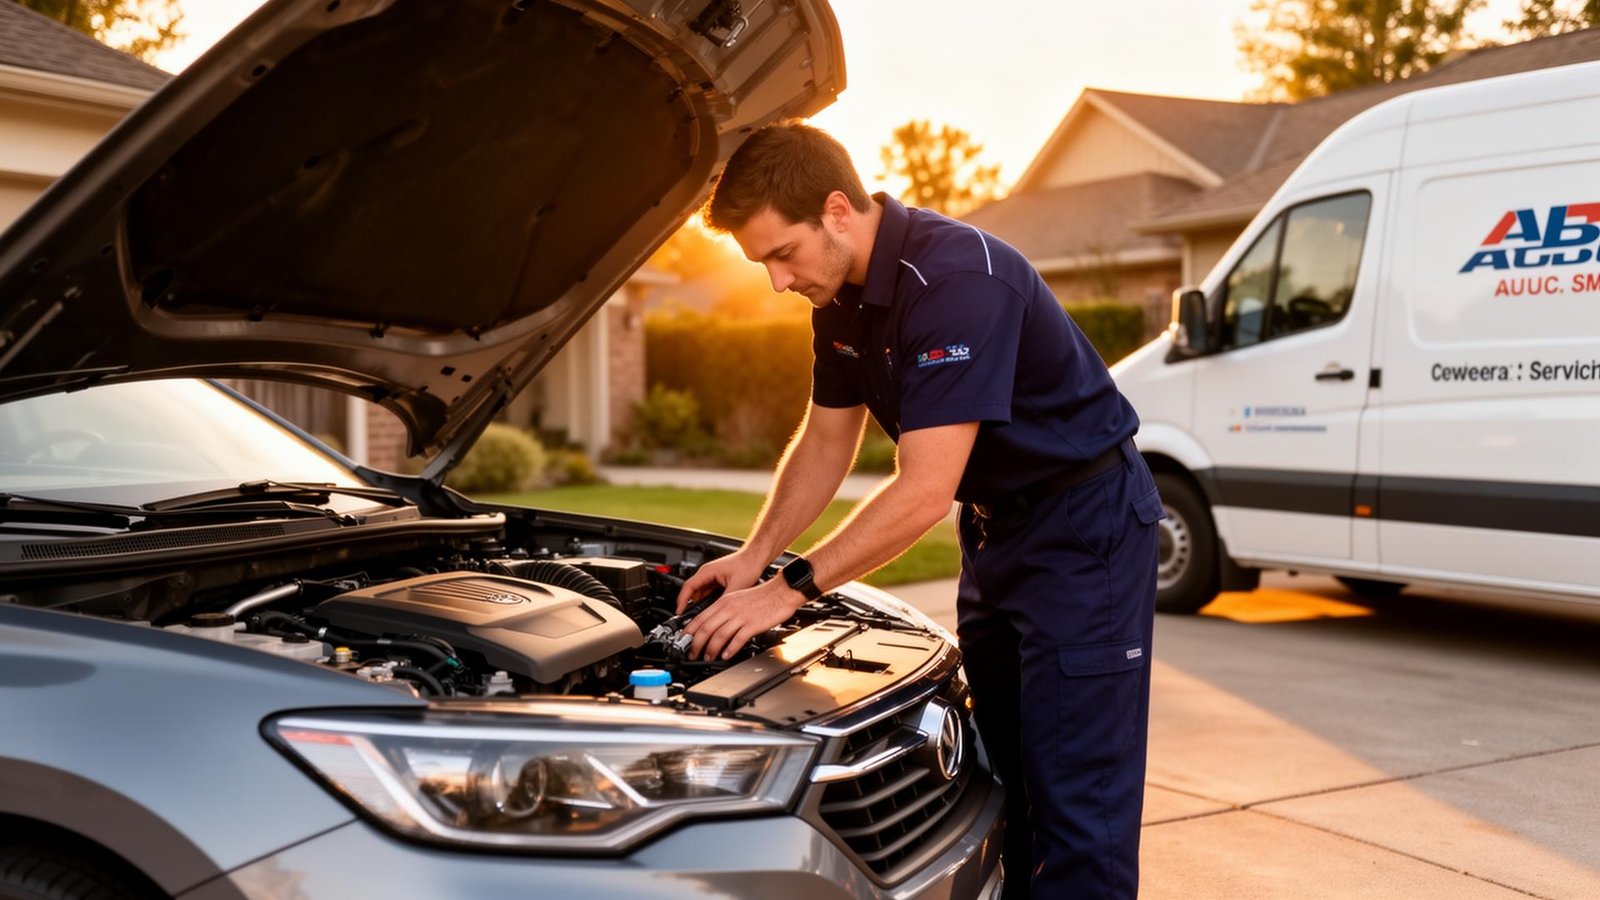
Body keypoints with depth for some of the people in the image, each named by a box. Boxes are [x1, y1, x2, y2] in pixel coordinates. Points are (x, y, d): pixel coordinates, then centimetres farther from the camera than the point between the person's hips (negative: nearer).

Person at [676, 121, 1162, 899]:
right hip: (995, 526, 9)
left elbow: (925, 490, -31)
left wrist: (792, 589, -26)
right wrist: (755, 555, 0)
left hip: (1084, 523, -9)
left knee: (1075, 796, -6)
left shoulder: (956, 279, -29)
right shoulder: (840, 293, 0)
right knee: (1004, 781, 14)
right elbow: (826, 441, 10)